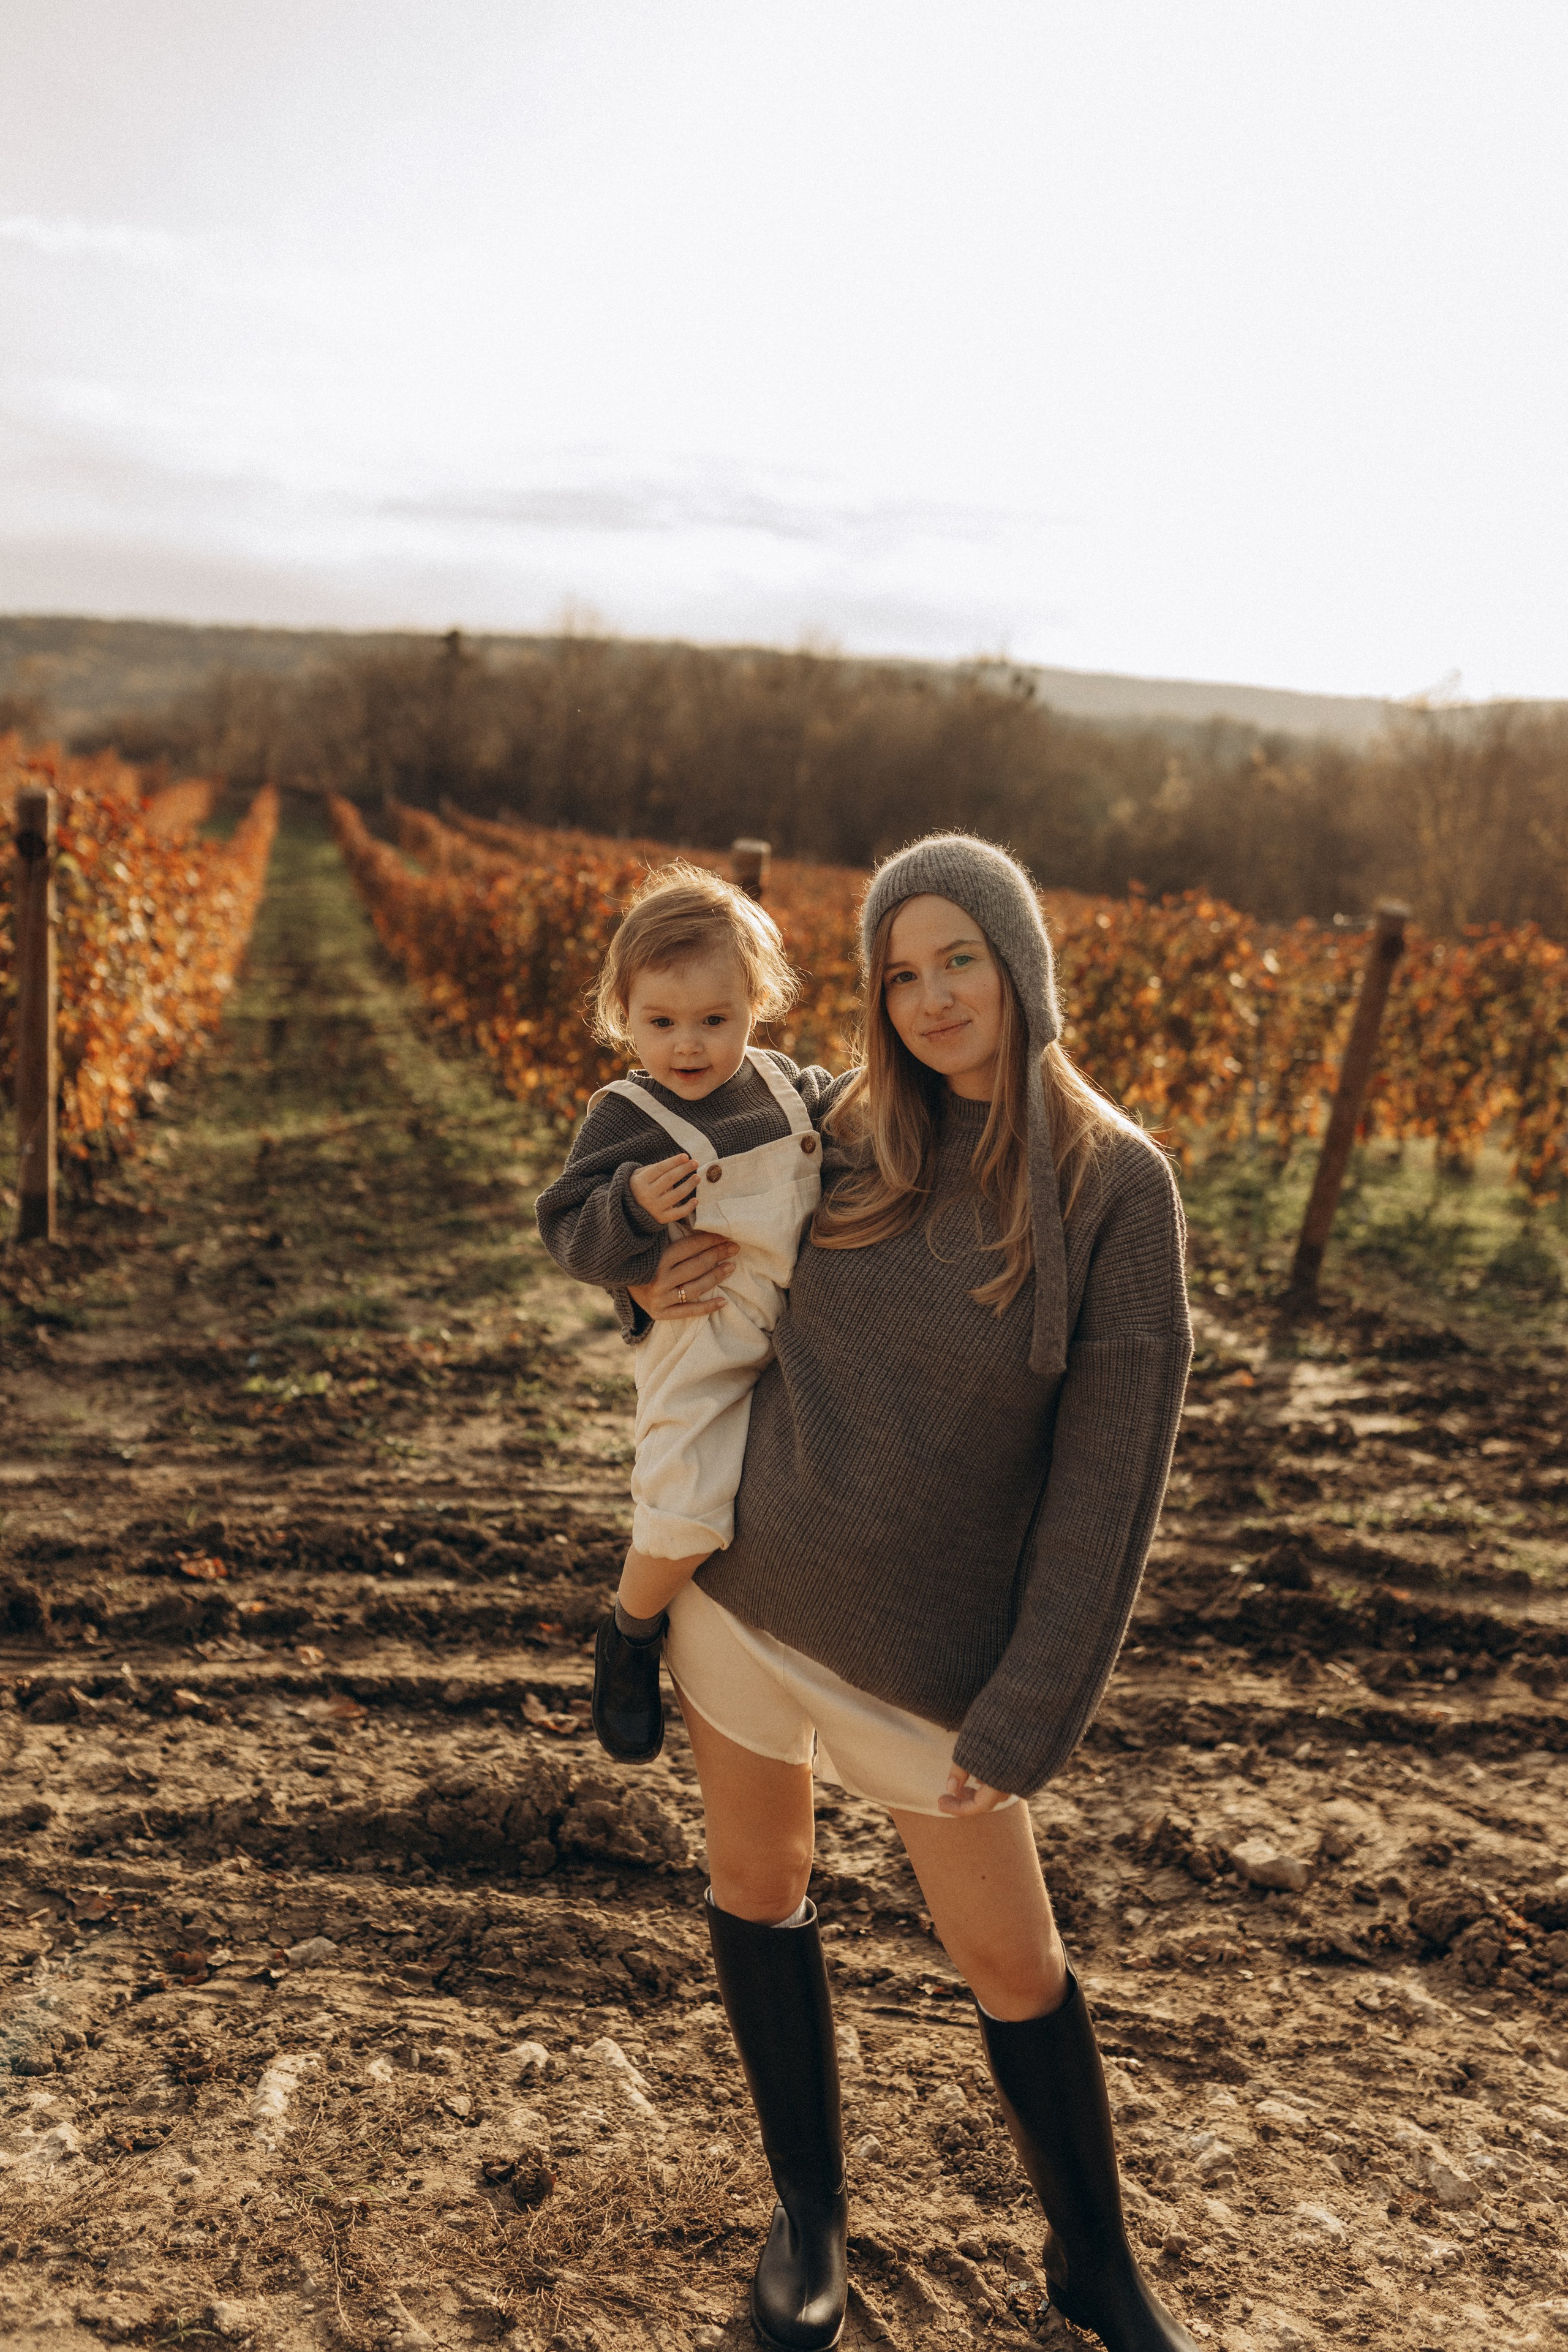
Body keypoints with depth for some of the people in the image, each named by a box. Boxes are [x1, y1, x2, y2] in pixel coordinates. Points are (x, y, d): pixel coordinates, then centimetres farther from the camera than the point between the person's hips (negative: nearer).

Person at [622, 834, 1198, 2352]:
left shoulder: (1113, 1185, -15)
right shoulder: (844, 1129, -5)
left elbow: (1111, 1473, -15)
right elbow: (730, 1253, 17)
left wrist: (1029, 1720, -15)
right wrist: (658, 1294, -7)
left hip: (922, 1643, -3)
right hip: (741, 1584, 4)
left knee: (1010, 1961, 11)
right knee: (754, 1885, 17)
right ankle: (809, 2210, 41)